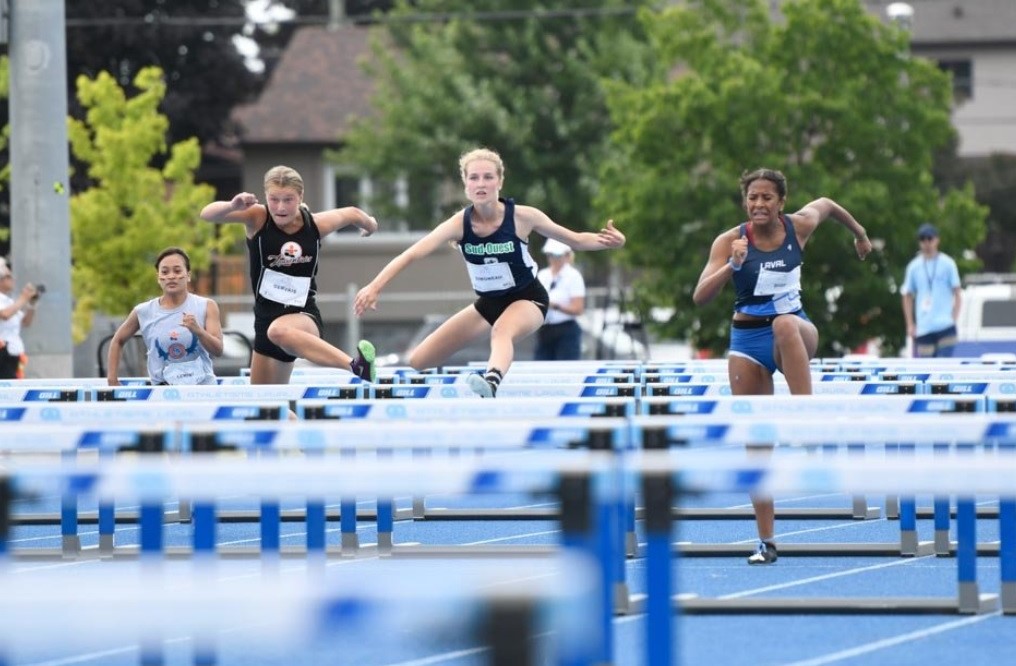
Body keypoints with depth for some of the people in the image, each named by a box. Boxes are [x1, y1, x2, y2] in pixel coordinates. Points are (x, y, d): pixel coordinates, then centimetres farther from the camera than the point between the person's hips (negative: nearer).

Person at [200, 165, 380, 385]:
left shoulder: (316, 225, -5)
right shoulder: (257, 218, -7)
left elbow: (352, 214, 16)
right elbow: (207, 214, -21)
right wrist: (232, 206, -41)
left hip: (304, 316, -4)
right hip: (266, 317, 4)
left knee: (279, 331, -41)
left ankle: (355, 364, -54)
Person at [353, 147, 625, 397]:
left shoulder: (522, 217, -21)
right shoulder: (460, 223, -19)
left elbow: (574, 239, -9)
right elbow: (412, 254, -28)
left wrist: (606, 240, -29)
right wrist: (374, 288, -42)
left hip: (527, 299, -4)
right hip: (488, 303, 4)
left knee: (502, 330, -43)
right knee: (416, 363, 2)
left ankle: (491, 382, -72)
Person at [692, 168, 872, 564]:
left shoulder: (799, 226, -4)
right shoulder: (730, 241, -10)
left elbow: (826, 204, 20)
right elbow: (700, 297, -19)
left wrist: (859, 232, 34)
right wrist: (733, 265, -33)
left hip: (795, 329, 0)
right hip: (747, 339, 0)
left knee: (785, 323, -40)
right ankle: (766, 542, 7)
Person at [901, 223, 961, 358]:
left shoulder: (947, 263, 2)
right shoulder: (913, 267, 8)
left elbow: (957, 293, 3)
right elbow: (907, 297, 13)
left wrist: (954, 318, -8)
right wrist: (910, 325, 6)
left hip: (945, 326, -2)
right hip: (923, 329, 2)